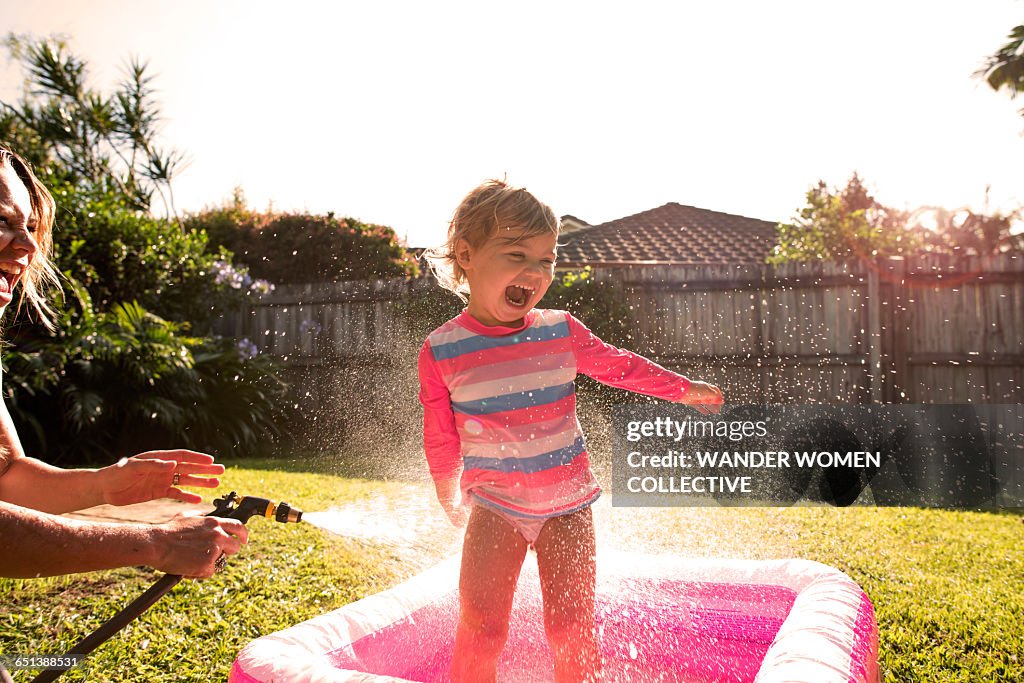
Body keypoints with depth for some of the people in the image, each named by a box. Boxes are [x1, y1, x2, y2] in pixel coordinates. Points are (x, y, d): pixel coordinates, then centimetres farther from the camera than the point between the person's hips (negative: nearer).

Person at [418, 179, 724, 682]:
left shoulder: (562, 332, -6)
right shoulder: (441, 352, -10)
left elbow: (619, 365, 12)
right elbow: (441, 439, 3)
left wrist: (684, 389, 15)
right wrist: (450, 499, 15)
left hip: (567, 504, 2)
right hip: (494, 507, -1)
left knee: (573, 633, 3)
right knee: (480, 631, -7)